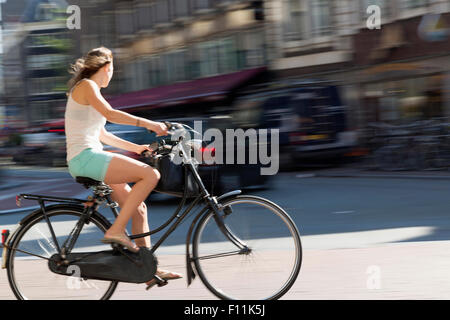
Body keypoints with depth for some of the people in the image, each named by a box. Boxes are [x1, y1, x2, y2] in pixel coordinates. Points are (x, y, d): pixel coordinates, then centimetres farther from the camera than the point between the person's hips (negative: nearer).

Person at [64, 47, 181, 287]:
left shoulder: (88, 88, 25)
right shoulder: (87, 86, -4)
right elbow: (109, 113, -21)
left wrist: (136, 147, 26)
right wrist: (147, 124, -22)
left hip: (90, 160, 10)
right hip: (86, 157, -10)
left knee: (138, 208, 8)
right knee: (151, 174, -20)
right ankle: (116, 230, -19)